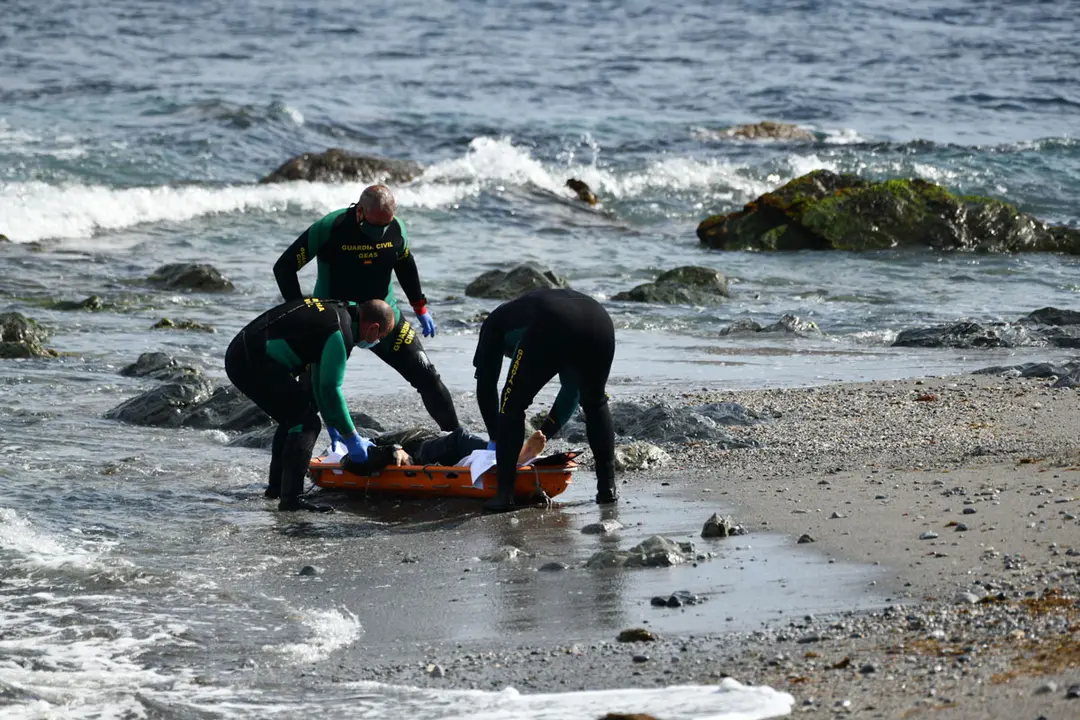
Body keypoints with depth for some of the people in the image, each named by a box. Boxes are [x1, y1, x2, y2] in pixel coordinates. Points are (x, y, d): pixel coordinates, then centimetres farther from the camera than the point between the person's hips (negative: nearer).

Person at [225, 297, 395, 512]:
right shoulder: (341, 333, -13)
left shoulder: (336, 310, 17)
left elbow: (319, 379, 27)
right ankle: (291, 498, -16)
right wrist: (352, 438, -5)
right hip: (252, 363, -10)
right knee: (306, 422, -11)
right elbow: (330, 389, -14)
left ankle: (277, 485, 33)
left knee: (295, 418, 24)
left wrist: (332, 422, 30)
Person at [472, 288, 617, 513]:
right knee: (595, 404, 29)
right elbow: (572, 391, 46)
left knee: (512, 406, 13)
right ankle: (607, 487, 26)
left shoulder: (496, 322, 35)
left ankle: (505, 494, 9)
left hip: (551, 330, -5)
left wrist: (497, 438, 39)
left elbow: (485, 386, 30)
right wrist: (545, 433, 51)